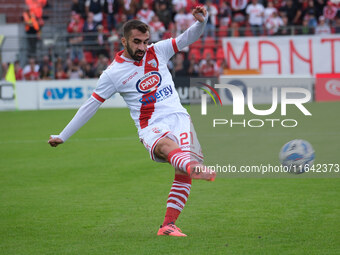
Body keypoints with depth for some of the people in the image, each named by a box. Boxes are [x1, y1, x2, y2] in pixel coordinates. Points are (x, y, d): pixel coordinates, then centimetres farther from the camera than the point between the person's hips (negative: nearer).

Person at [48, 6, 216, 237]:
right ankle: (194, 167, -72)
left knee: (183, 173, -19)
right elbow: (91, 105, 9)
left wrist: (201, 22, -10)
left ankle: (168, 225, -16)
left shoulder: (157, 51, 12)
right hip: (151, 127, -4)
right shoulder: (113, 72, 3)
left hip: (178, 117, 4)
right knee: (166, 145, -39)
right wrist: (62, 136, 12)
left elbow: (188, 38, 14)